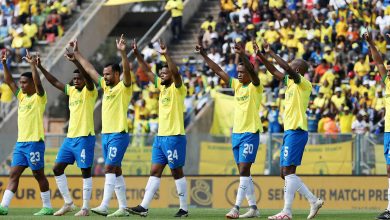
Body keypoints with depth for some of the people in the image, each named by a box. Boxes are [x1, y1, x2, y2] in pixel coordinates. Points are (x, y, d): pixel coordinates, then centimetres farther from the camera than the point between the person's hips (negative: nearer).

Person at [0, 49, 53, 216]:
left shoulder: (39, 97, -6)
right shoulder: (21, 96, 14)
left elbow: (38, 82, -24)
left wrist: (33, 65, -30)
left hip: (34, 142, -7)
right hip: (21, 142, 7)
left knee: (39, 175, -1)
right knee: (14, 174, 1)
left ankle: (47, 207, 6)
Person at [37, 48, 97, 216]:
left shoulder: (90, 92, -7)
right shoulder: (71, 90, 13)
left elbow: (88, 77, -25)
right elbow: (55, 82, 18)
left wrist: (75, 61, -37)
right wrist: (40, 68, 9)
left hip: (84, 137, -8)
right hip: (70, 137, 8)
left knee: (85, 172, -4)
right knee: (57, 168, 6)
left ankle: (85, 208, 0)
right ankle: (68, 203, 12)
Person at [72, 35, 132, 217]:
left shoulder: (123, 87, -6)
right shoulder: (105, 86, 15)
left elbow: (126, 71, -25)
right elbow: (89, 69, 21)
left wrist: (123, 53, -38)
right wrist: (76, 53, 24)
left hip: (118, 135, -8)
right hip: (105, 134, 8)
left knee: (109, 169, -15)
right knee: (115, 171, 8)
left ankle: (104, 207, -21)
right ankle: (123, 207, 10)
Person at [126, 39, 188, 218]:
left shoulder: (177, 89, -7)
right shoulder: (161, 87, 14)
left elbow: (176, 73, -25)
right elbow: (147, 71, 17)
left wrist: (166, 55, -32)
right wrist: (137, 55, 9)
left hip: (174, 137, -8)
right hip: (160, 136, 8)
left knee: (177, 172, -3)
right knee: (155, 172, 3)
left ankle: (184, 208, 4)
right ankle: (144, 207, -1)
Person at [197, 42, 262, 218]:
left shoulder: (255, 87, -7)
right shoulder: (236, 84, 11)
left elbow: (252, 72, -27)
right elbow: (218, 70, 11)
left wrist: (243, 56, -41)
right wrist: (204, 55, 4)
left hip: (250, 133, -8)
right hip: (236, 133, 8)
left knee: (244, 170, -13)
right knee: (244, 172, 8)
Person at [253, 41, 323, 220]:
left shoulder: (304, 84, -9)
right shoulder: (290, 82, 16)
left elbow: (287, 68, -24)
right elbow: (274, 71, 24)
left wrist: (271, 53, -19)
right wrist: (261, 56, 15)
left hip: (296, 131, -9)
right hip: (289, 131, 9)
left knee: (288, 171, -12)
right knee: (285, 173, 9)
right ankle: (314, 201, 12)